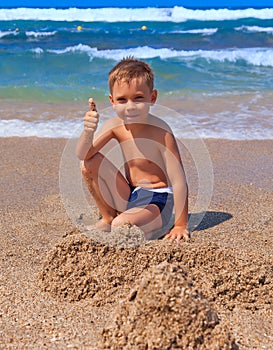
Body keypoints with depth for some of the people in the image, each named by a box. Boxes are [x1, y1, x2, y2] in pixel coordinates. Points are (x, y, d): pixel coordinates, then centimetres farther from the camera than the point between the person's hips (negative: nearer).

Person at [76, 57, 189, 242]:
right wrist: (89, 131, -35)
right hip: (127, 197, 6)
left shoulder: (160, 131, -23)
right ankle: (108, 218, 7)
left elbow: (179, 181, -22)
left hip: (156, 201, -6)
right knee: (89, 163, -11)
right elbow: (82, 154, -14)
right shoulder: (115, 125, -8)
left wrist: (181, 226, -21)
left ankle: (153, 227, 2)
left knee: (122, 225, -33)